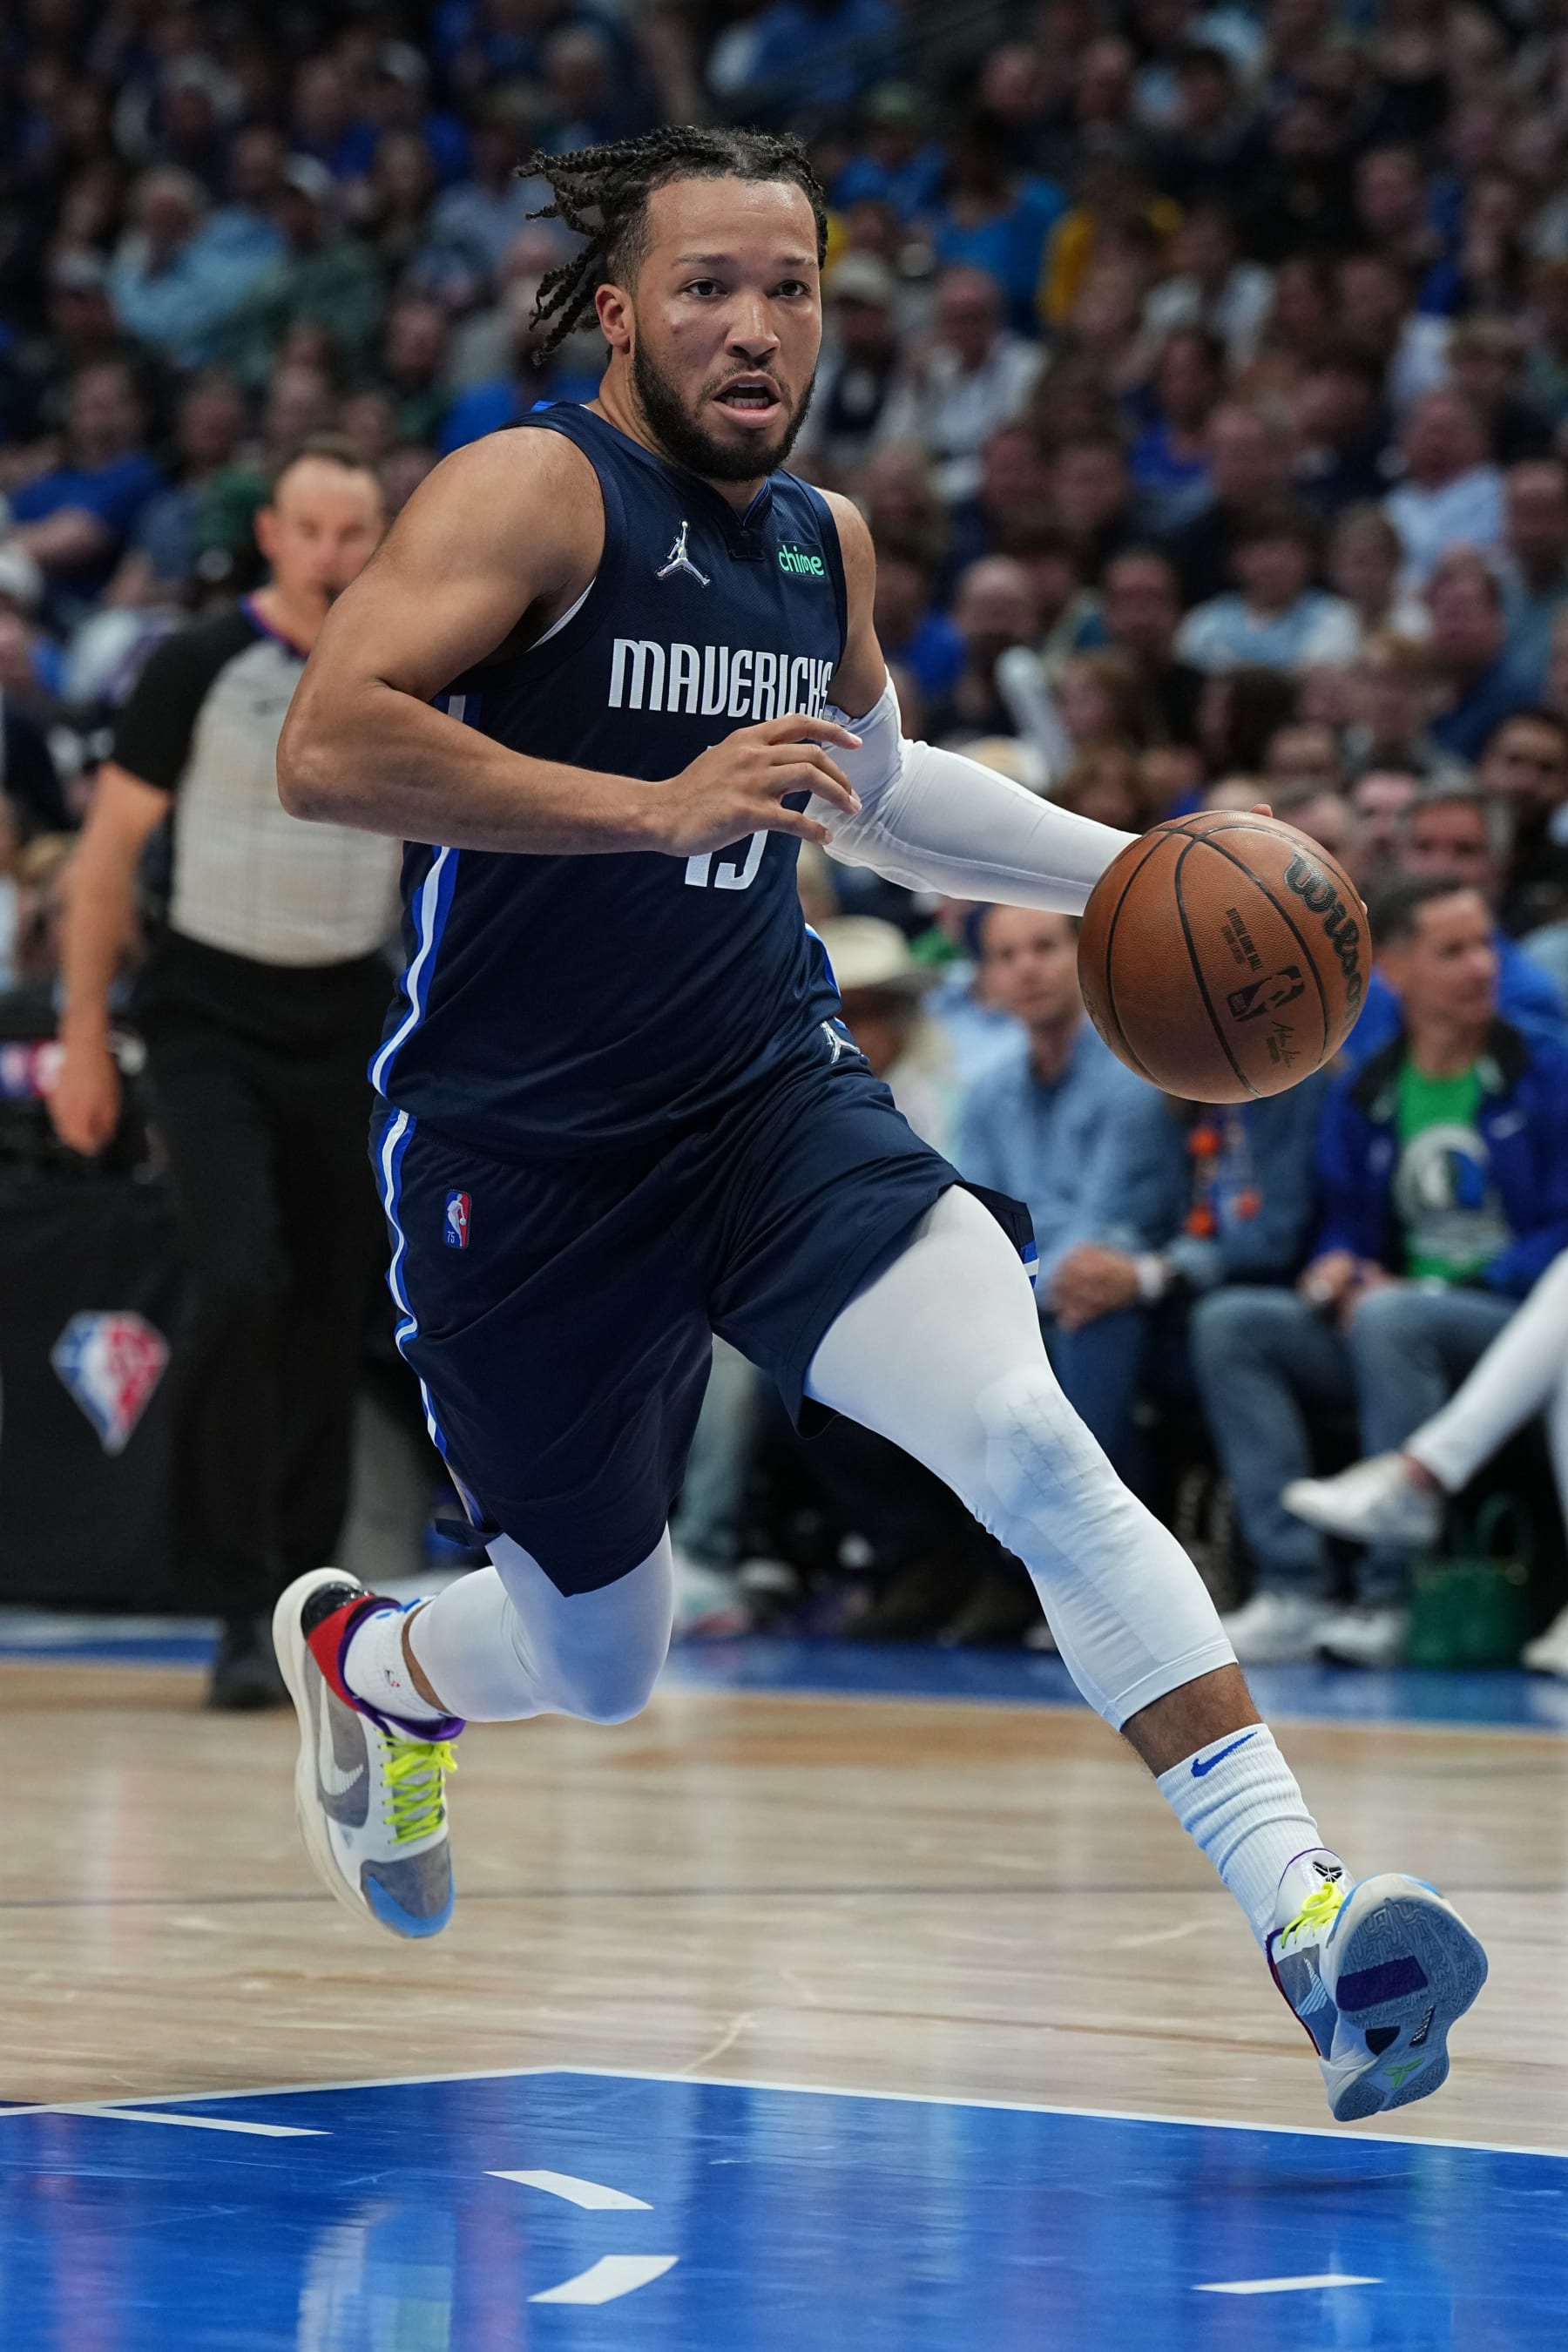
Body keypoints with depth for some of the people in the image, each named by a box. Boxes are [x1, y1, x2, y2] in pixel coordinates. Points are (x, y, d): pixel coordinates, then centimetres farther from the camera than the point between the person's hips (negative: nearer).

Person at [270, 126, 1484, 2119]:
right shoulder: (536, 492, -13)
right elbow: (326, 749, -27)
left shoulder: (823, 542, 9)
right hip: (522, 1163, -4)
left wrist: (1129, 872, 18)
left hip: (774, 1100, 4)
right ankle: (354, 1655, 48)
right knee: (596, 1665, 11)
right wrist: (657, 803, -32)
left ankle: (1308, 1916, -30)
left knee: (1031, 1444, -23)